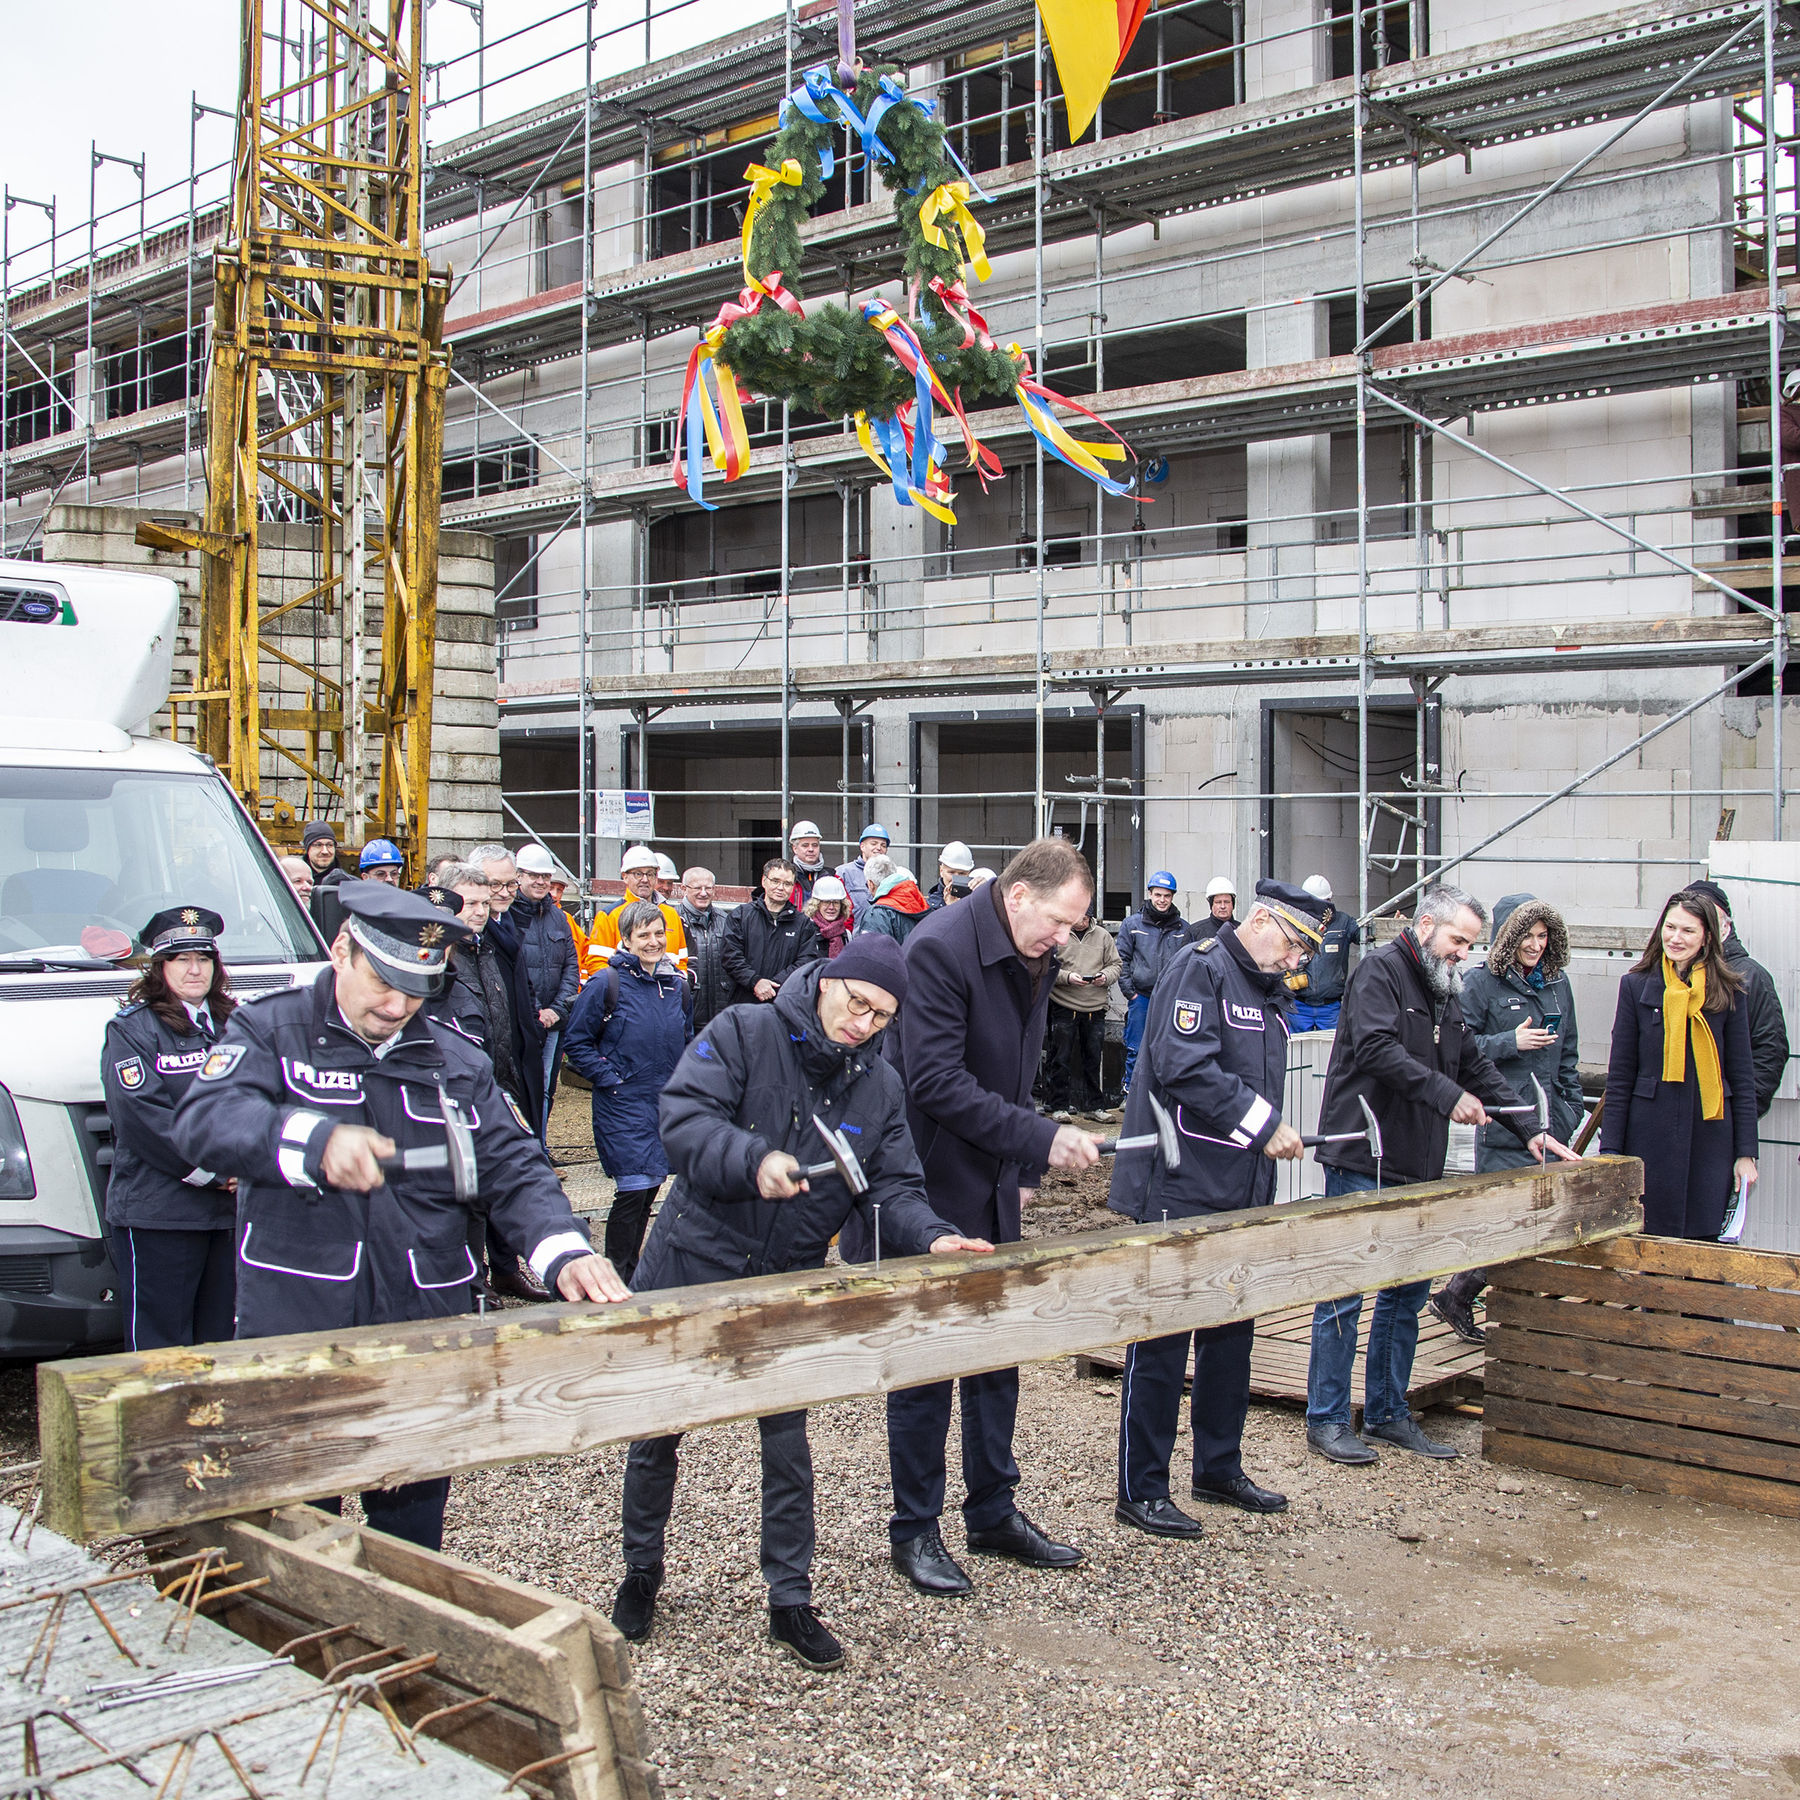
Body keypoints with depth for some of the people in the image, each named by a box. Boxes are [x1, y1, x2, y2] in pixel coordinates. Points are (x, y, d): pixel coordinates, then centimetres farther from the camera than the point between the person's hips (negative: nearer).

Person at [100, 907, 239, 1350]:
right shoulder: (131, 1029, -2)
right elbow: (144, 1118, -12)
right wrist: (216, 1173, -13)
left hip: (229, 1212, 6)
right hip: (157, 1214, -5)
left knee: (222, 1341, 10)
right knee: (160, 1345, -2)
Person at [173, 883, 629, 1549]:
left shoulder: (455, 1060, 11)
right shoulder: (270, 1030, 0)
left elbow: (513, 1169, 5)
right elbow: (205, 1120, -18)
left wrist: (564, 1253, -15)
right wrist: (316, 1141, -36)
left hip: (427, 1340, 4)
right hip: (294, 1332, -3)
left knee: (414, 1531, 14)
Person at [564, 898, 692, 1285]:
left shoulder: (677, 986, 9)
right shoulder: (607, 984, -9)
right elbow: (578, 1041, -5)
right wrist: (610, 1079, -12)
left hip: (668, 1103, 6)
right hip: (623, 1104, -6)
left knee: (651, 1186, 13)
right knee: (633, 1189, -11)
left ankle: (633, 1268, 27)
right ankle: (616, 1278, 1)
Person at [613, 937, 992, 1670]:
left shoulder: (880, 1087, 1)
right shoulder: (744, 1033, -12)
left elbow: (893, 1189, -3)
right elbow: (683, 1117, -23)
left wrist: (932, 1237, -23)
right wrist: (754, 1159, -39)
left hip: (790, 1285, 3)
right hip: (692, 1265, -2)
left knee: (787, 1442, 7)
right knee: (655, 1431, 11)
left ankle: (791, 1599, 22)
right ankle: (640, 1573, 33)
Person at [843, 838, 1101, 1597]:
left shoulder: (1035, 958, 5)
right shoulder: (939, 948, -21)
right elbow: (936, 1082, -26)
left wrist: (1022, 1169, 12)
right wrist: (1041, 1139, -26)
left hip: (991, 1190, 8)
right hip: (930, 1186, -8)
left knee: (997, 1352, 13)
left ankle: (994, 1513, 26)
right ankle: (914, 1530, 14)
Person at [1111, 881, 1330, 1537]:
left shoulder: (1268, 992, 17)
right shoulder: (1200, 969, -12)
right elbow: (1183, 1067, -24)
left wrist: (1273, 1133, 13)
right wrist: (1263, 1122, -20)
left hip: (1240, 1196, 10)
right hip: (1178, 1189, -9)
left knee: (1232, 1332, 16)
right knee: (1162, 1336, -3)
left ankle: (1219, 1468, 30)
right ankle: (1141, 1491, 5)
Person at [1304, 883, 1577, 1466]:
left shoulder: (1443, 992, 19)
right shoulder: (1381, 970, -9)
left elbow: (1476, 1067, 22)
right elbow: (1377, 1049, -23)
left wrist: (1530, 1130, 13)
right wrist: (1447, 1095, -24)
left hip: (1416, 1166, 9)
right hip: (1361, 1160, -9)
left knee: (1407, 1292, 12)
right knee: (1345, 1291, -4)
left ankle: (1387, 1413, 21)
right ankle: (1327, 1419, 4)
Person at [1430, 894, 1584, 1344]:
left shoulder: (1557, 982, 12)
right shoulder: (1482, 984, -5)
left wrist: (1572, 1104, 15)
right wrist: (1511, 1042, -16)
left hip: (1551, 1121, 6)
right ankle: (1454, 1297, 10)